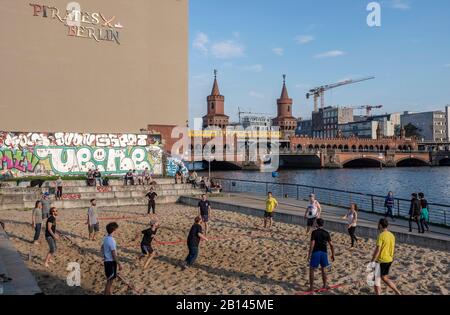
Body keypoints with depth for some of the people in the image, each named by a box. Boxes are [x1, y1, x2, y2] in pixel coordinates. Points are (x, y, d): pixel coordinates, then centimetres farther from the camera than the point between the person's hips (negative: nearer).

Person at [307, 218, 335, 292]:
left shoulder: (314, 232, -8)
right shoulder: (326, 233, 5)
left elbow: (312, 244, -15)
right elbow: (331, 245, 4)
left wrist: (309, 255, -11)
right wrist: (333, 255, 14)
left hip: (316, 252, -4)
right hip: (324, 252, 4)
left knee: (312, 269, 8)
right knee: (323, 269, 22)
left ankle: (311, 287, 8)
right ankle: (325, 285, 29)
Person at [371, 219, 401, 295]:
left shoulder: (381, 235, -19)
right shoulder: (392, 235, 6)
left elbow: (377, 249, -21)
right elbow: (393, 249, 14)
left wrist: (372, 261, -17)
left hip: (381, 261, -8)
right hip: (389, 260, 8)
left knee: (376, 279, 7)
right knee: (384, 278, 21)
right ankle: (398, 292, 18)